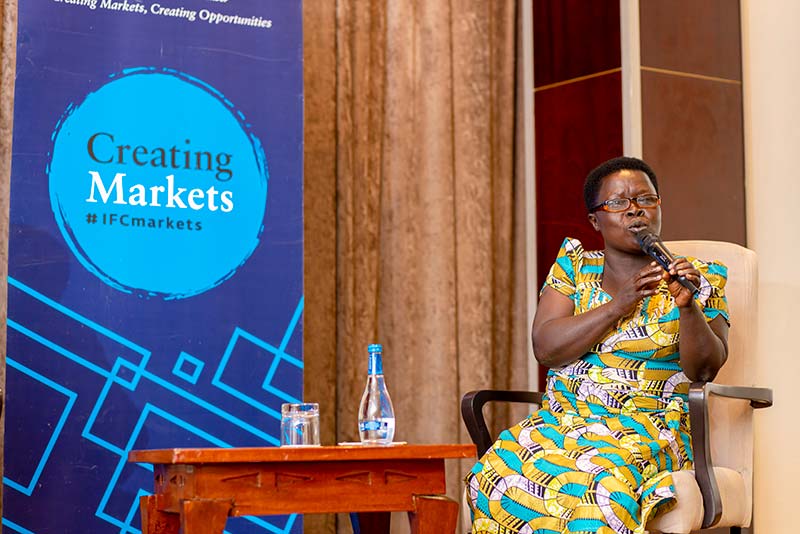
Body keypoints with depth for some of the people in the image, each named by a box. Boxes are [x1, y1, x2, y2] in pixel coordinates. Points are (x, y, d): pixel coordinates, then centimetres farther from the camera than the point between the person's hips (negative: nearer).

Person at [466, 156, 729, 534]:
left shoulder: (699, 279, 7)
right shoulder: (574, 265, 11)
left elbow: (706, 369, -3)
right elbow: (545, 348, -4)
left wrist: (688, 306, -20)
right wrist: (618, 305, -14)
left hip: (648, 428, -2)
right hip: (562, 418, 2)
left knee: (601, 481, -37)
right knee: (500, 470, -31)